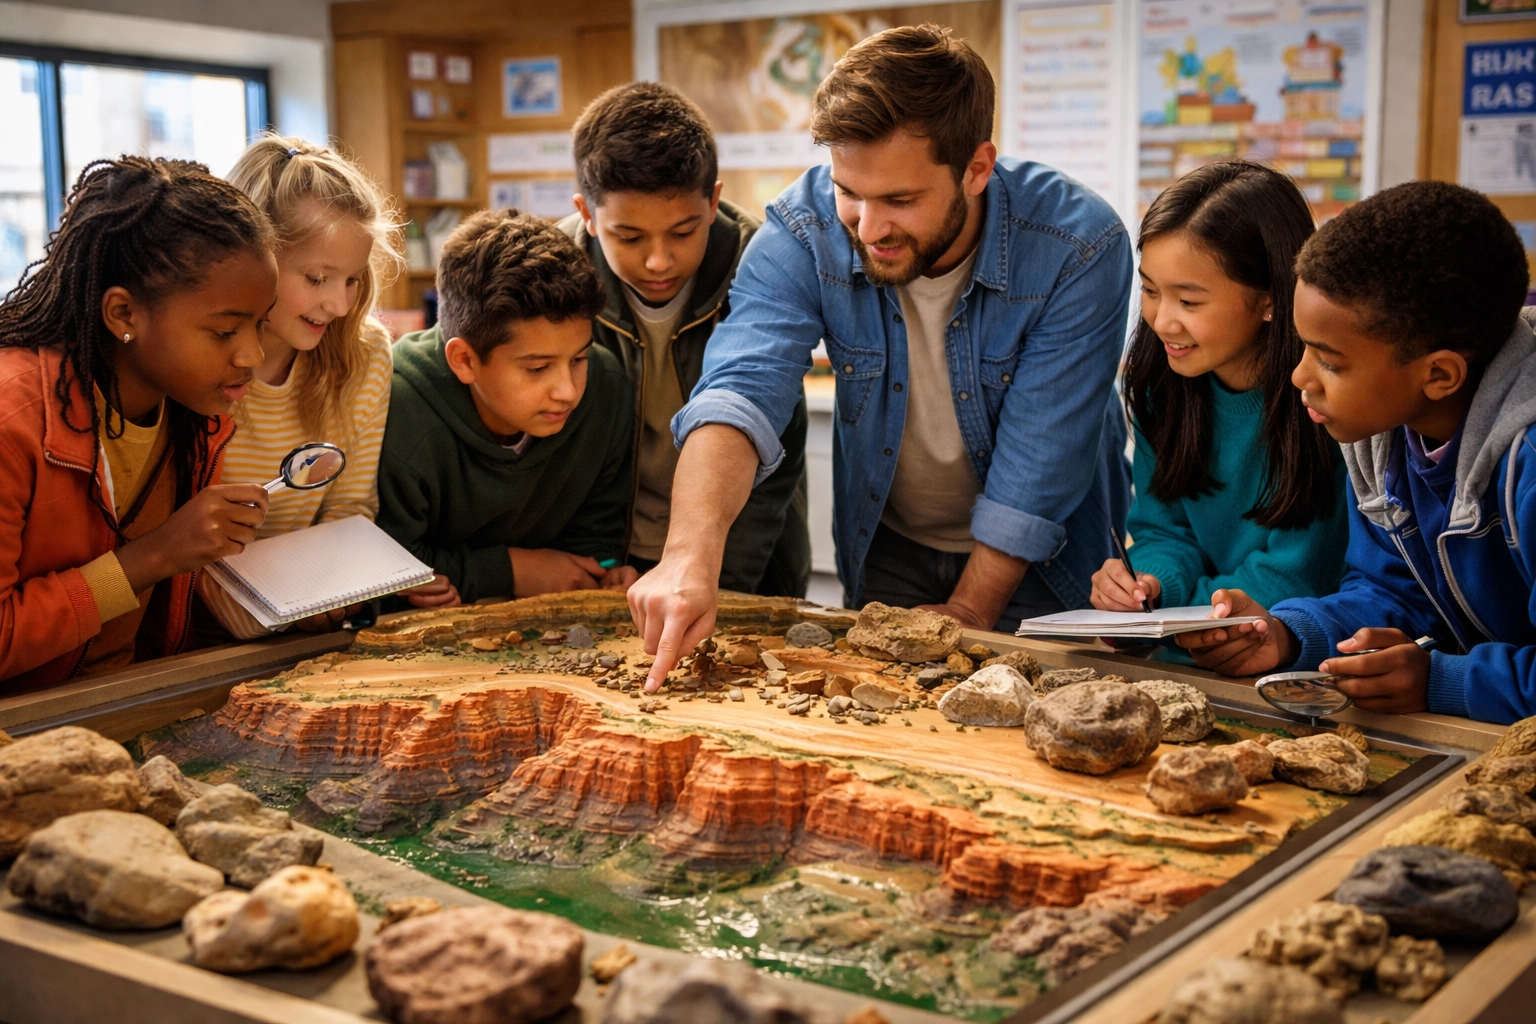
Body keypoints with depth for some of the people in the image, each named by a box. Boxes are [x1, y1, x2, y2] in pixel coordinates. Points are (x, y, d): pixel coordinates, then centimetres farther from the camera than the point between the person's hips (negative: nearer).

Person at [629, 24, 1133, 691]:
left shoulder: (1080, 247, -25)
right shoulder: (802, 231, -19)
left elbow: (1039, 464, -21)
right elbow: (741, 389, -33)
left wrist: (968, 614, -16)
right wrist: (691, 553, -50)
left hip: (1043, 566, -1)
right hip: (885, 556, 2)